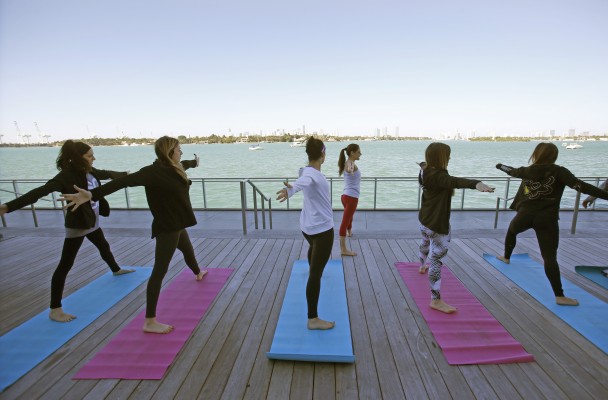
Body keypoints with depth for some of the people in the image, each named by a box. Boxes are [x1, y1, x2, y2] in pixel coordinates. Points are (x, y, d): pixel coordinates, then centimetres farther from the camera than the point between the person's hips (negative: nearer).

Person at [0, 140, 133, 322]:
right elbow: (41, 191, -35)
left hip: (92, 222, 9)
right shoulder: (66, 176, -24)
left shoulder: (90, 171, -1)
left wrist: (126, 174, 36)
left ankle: (116, 270, 58)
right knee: (65, 265, -3)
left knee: (104, 247, 30)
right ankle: (55, 309, 4)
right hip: (77, 225, -8)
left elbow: (107, 174, 20)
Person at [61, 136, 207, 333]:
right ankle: (150, 322, 0)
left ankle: (198, 273, 65)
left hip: (177, 224, 10)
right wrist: (93, 194, -50)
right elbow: (125, 181, -36)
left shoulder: (173, 168, 5)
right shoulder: (153, 172, -23)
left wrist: (194, 162, 52)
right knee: (159, 271, -7)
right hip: (167, 226, -10)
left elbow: (184, 164, 29)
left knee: (188, 250, 33)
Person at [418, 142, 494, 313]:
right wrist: (476, 183, -66)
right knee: (436, 259, -9)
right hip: (437, 224, -11)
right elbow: (454, 181, -49)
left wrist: (424, 164, 55)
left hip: (425, 219, 11)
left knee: (426, 243, 35)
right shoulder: (438, 176, -26)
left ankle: (422, 266, 63)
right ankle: (436, 300, -5)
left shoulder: (426, 172, 4)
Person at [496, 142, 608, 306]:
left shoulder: (527, 171, 4)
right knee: (549, 257, -5)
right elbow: (581, 186, -17)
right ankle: (559, 296, -7)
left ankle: (506, 257, 53)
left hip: (525, 215, 2)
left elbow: (511, 171, 24)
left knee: (511, 230, 35)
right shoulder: (559, 172, -5)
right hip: (547, 219, -2)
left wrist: (500, 166, 44)